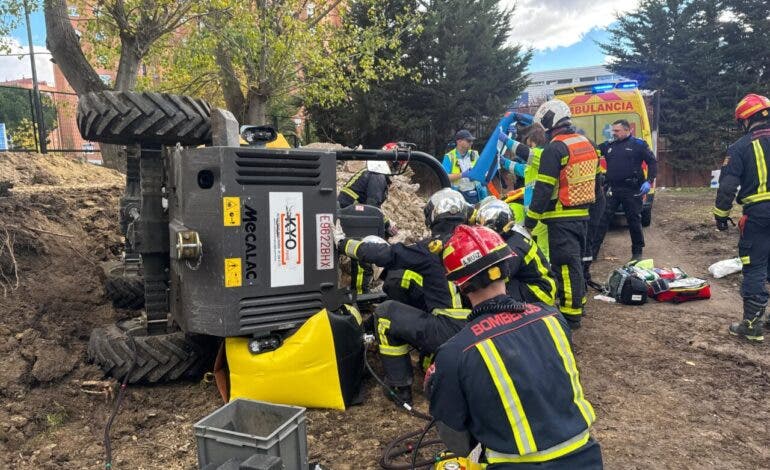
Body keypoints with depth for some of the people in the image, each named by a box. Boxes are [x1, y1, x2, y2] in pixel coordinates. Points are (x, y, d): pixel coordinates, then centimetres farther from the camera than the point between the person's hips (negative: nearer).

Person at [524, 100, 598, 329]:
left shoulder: (555, 148, -15)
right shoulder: (586, 144, 13)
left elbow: (543, 189, -18)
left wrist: (530, 219, -14)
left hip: (562, 217, -9)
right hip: (582, 213, 9)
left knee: (565, 264, -5)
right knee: (577, 258, 19)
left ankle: (570, 314, -2)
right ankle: (578, 301, 30)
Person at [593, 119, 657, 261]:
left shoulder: (638, 144, 0)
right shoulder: (608, 145, 10)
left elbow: (652, 162, -1)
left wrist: (649, 181, -12)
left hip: (632, 189, -3)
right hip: (612, 189, 3)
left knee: (634, 221, 7)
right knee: (603, 219, 1)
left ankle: (637, 252, 23)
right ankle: (592, 251, 4)